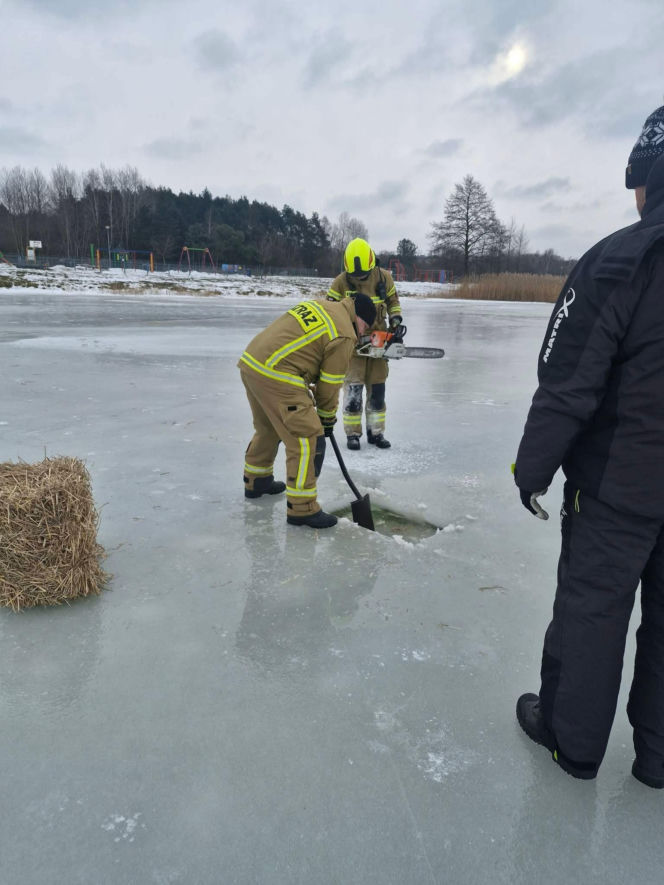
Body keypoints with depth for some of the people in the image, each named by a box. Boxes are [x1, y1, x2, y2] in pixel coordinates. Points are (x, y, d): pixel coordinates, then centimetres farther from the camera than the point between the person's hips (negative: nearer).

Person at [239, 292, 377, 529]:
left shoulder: (318, 305, 18)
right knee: (307, 438, -4)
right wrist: (327, 418, 14)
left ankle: (256, 481, 46)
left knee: (269, 428, 28)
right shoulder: (344, 336, -6)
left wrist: (307, 386, 22)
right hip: (276, 376, -10)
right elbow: (330, 384, -2)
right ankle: (301, 509, 1)